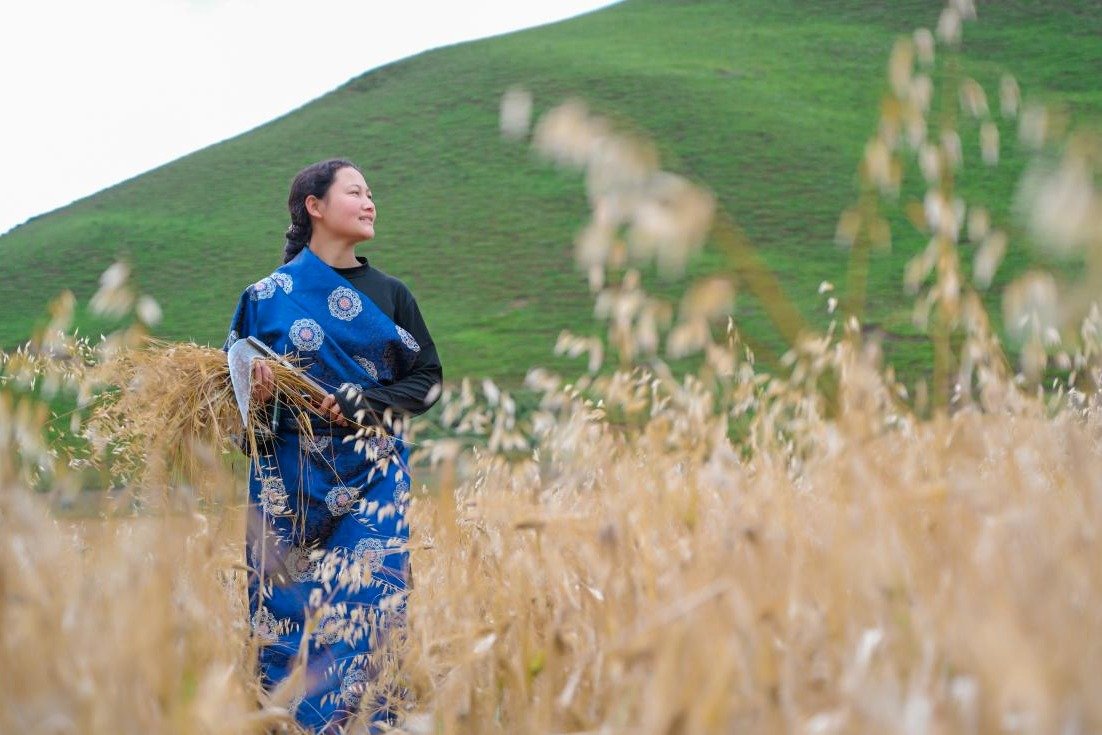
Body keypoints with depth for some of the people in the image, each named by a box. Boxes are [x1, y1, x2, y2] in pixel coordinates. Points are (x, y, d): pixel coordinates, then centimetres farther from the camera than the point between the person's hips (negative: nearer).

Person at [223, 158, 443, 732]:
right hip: (290, 484, -1)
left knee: (364, 610, -9)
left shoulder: (389, 295, 8)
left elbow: (428, 376, 9)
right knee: (287, 615, -3)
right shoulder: (266, 297, 4)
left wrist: (368, 404, -7)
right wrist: (257, 396, -15)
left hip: (370, 481, 1)